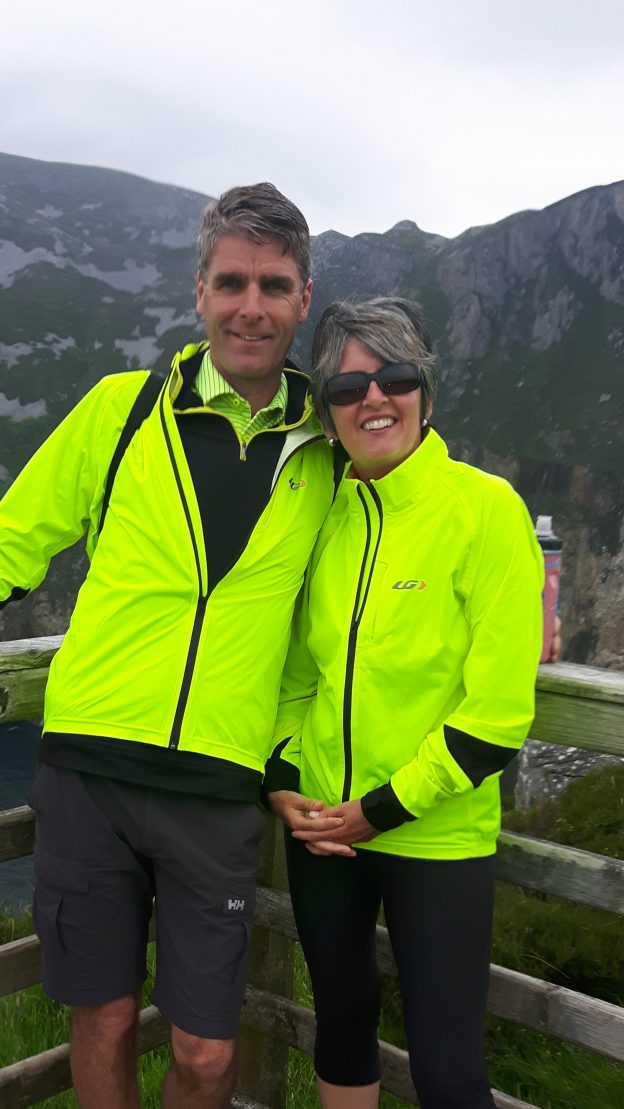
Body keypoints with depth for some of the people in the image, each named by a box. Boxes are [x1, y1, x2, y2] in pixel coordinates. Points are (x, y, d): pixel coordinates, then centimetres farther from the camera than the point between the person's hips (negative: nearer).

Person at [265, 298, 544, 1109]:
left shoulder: (485, 509, -13)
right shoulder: (323, 513, 1)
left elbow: (500, 709, -15)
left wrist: (385, 809, -13)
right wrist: (282, 780, -2)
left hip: (437, 839, -4)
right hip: (320, 827, 5)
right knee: (341, 1021, 20)